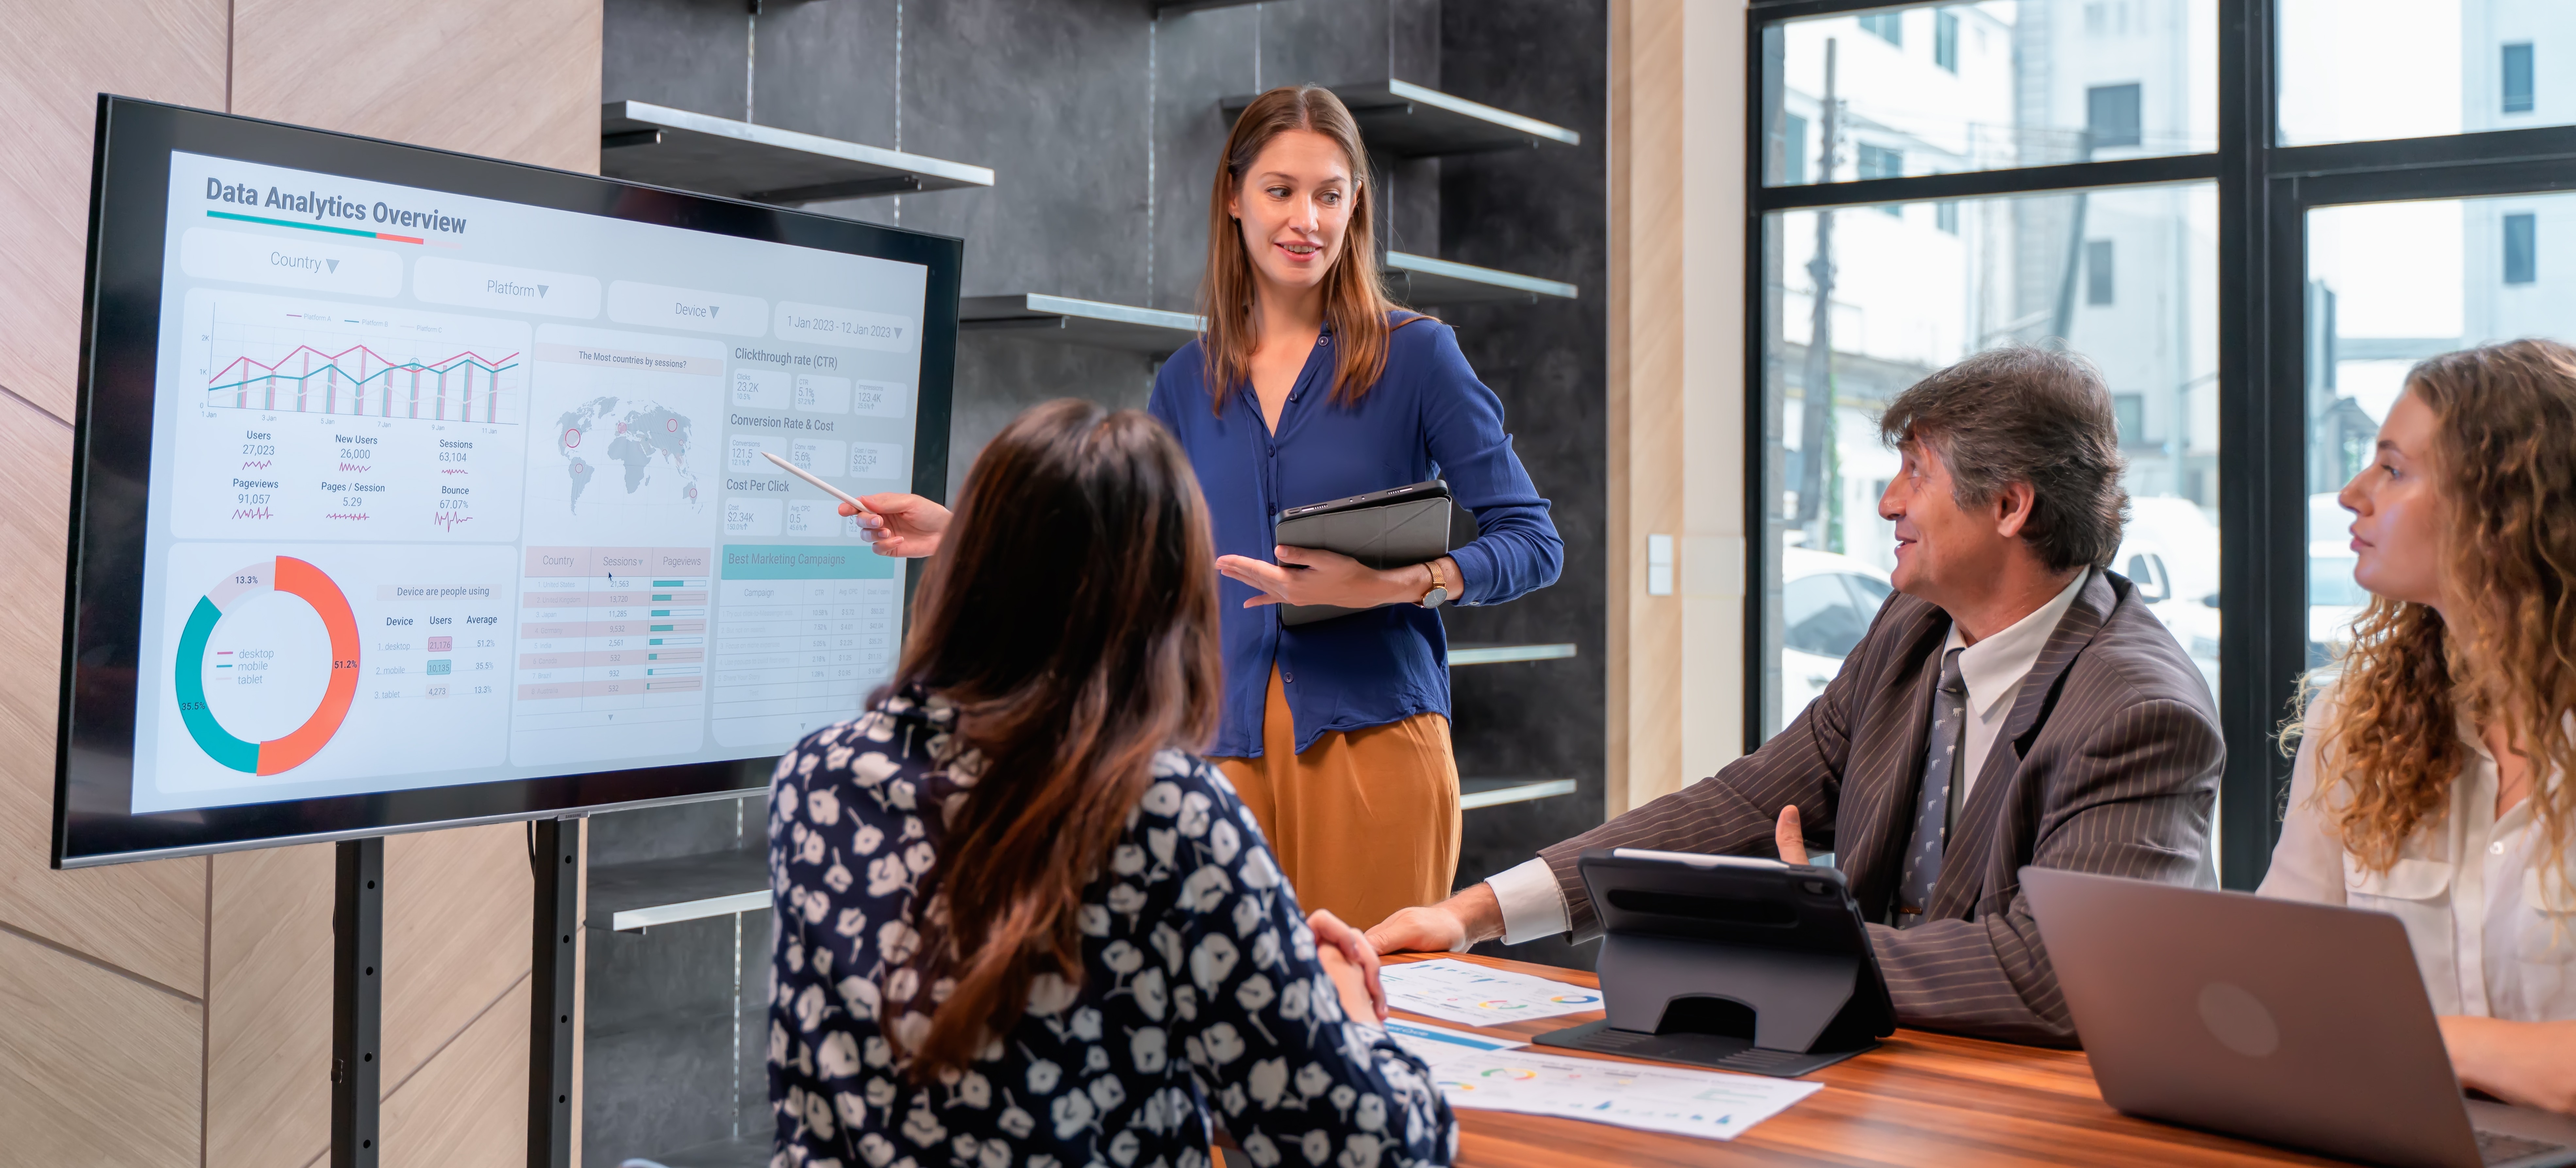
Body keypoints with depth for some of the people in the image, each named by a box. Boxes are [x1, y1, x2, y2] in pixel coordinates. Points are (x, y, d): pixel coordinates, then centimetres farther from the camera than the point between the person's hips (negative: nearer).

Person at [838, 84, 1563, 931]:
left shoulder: (1415, 355, 2)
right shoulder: (1190, 382, 13)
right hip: (1227, 740, 3)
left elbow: (1533, 543, -1)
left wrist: (1394, 585, -17)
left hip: (1371, 730, -3)